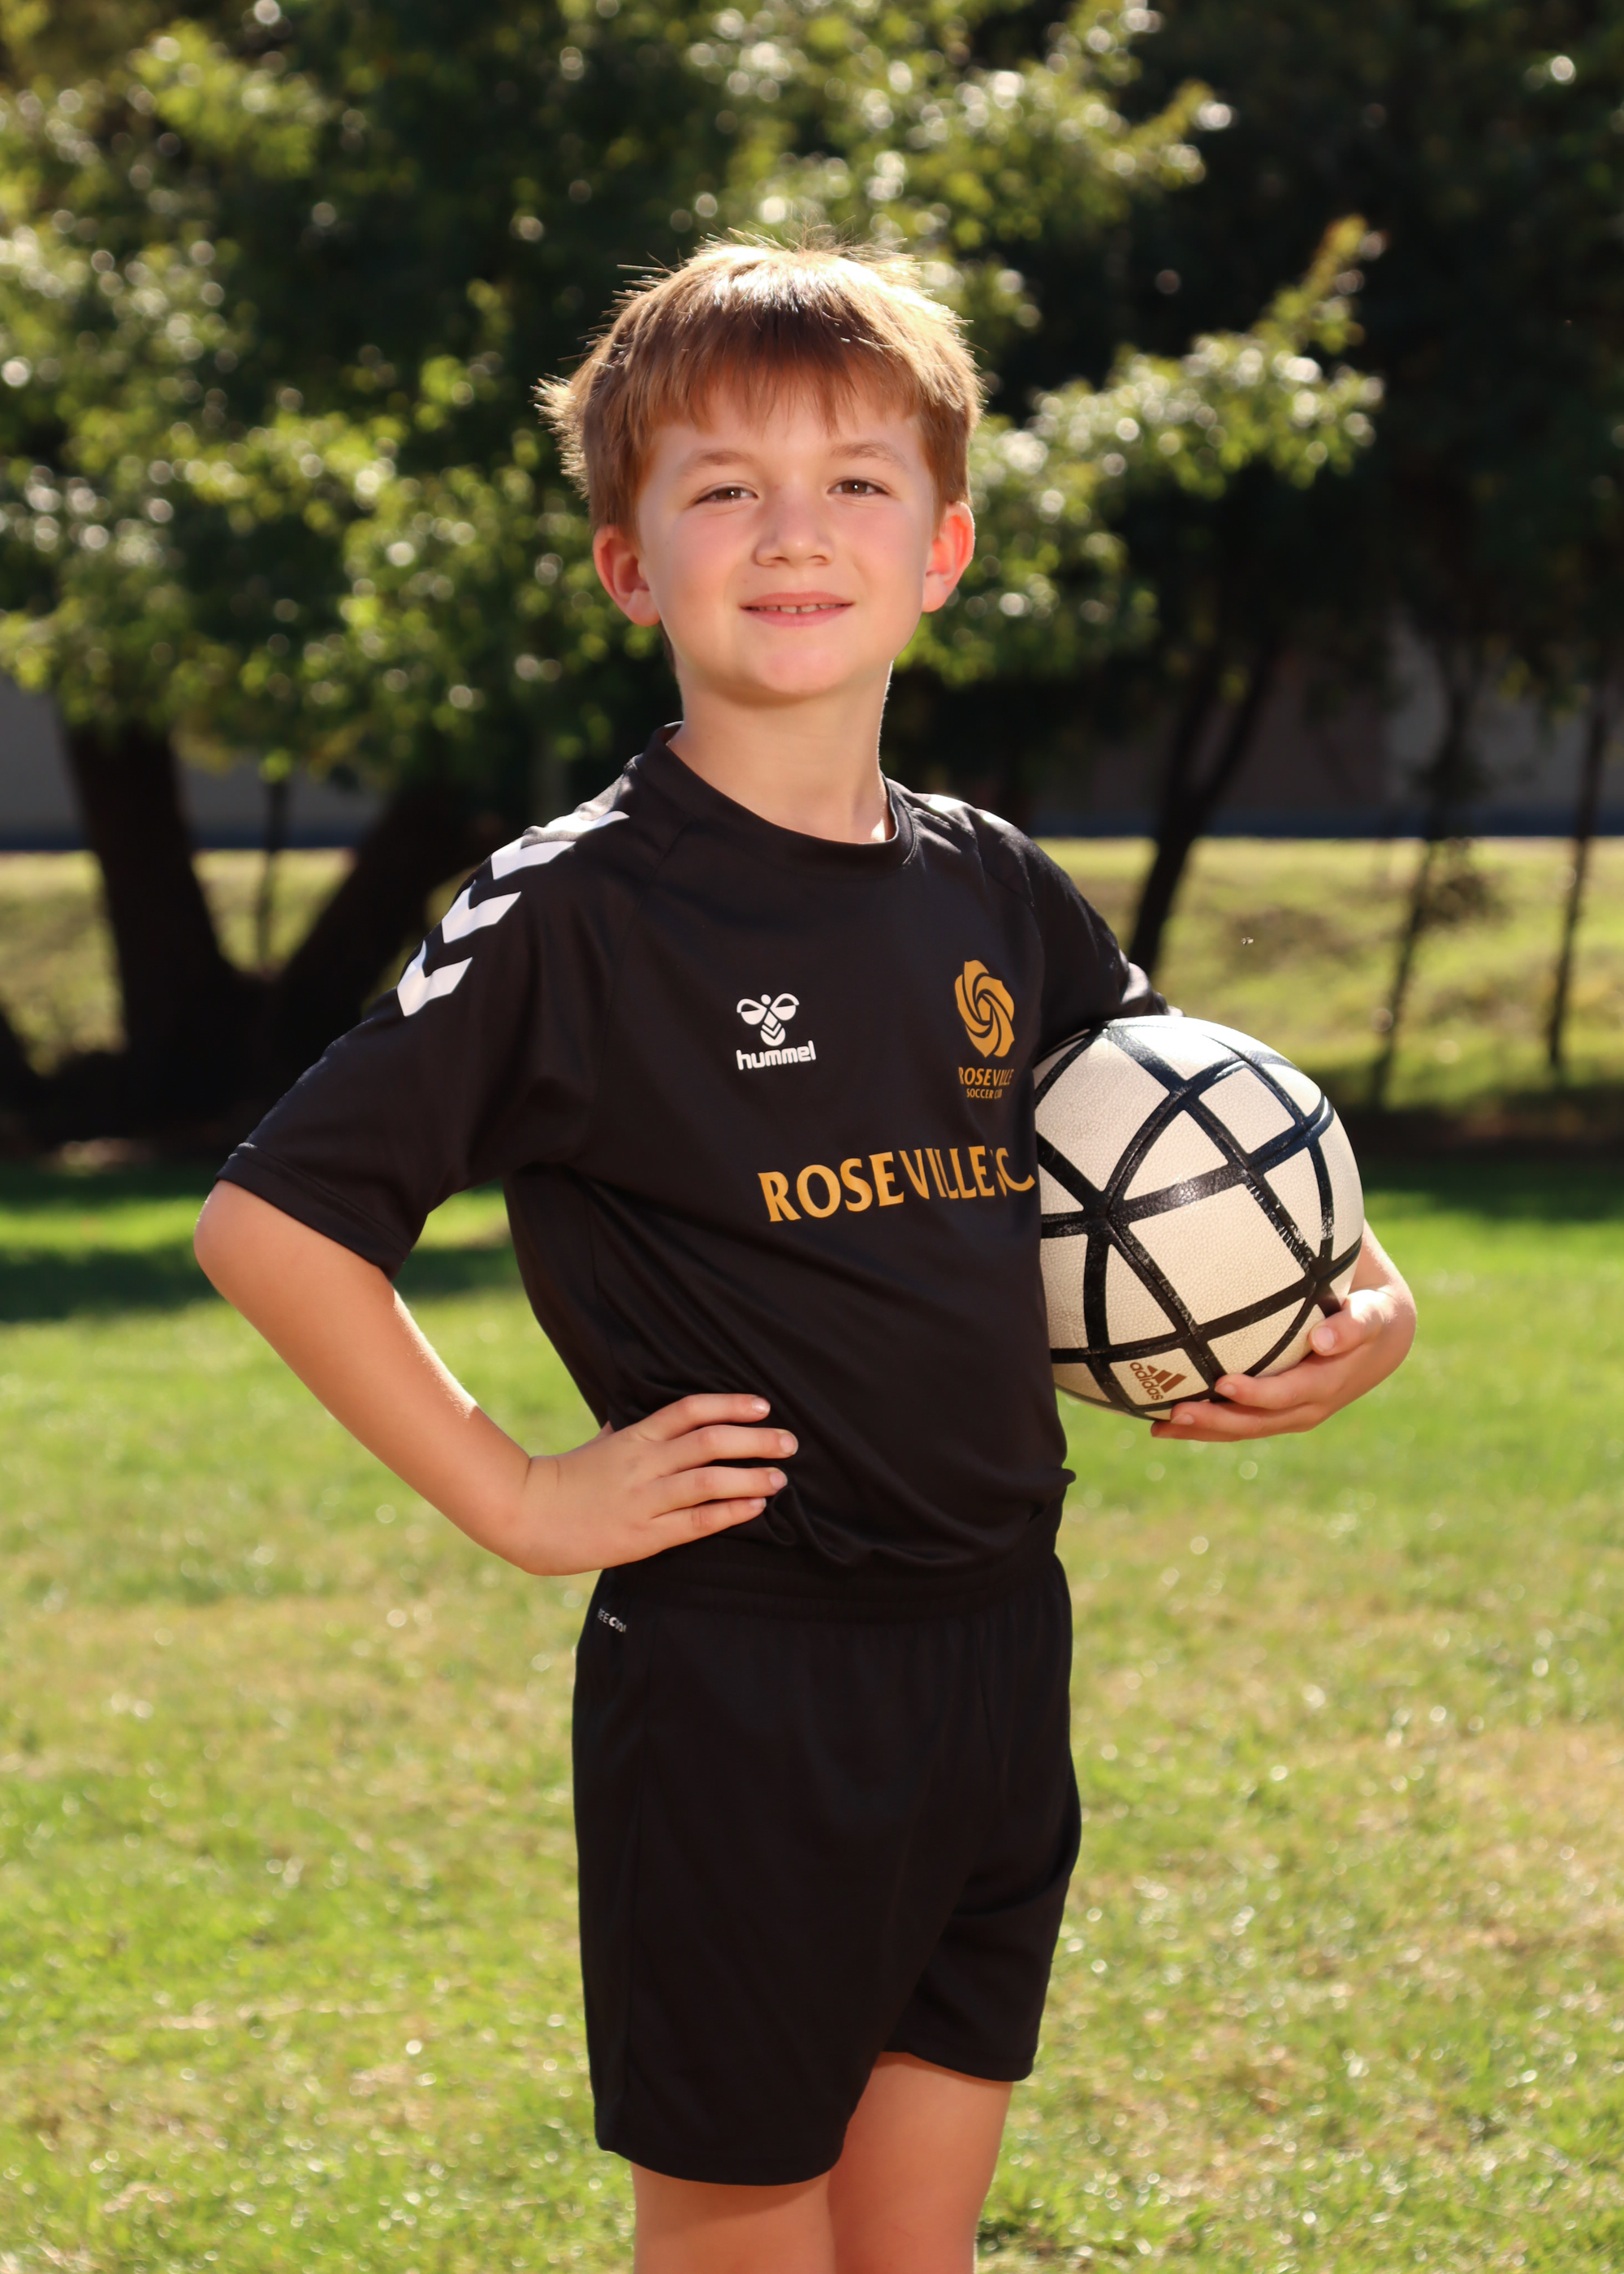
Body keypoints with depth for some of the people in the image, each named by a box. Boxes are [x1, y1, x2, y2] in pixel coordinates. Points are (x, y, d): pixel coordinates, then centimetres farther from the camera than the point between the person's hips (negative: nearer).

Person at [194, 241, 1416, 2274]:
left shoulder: (1001, 900, 7)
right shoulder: (573, 917, -11)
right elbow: (268, 1216, -11)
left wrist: (1360, 1310, 3)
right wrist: (516, 1501, -11)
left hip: (998, 1656, 6)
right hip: (734, 1696, -5)